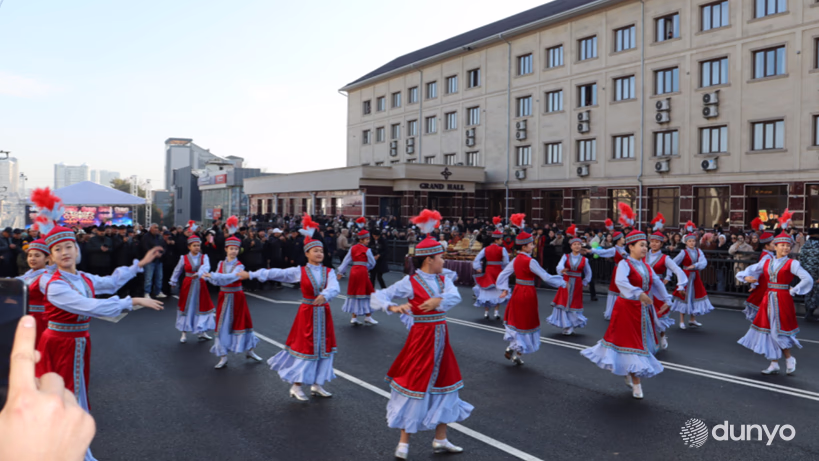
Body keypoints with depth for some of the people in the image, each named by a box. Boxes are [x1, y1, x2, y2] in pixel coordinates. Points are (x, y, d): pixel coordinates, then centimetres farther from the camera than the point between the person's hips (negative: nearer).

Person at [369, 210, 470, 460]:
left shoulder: (444, 280, 5)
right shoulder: (410, 282, -11)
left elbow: (455, 296, -15)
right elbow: (378, 296, -15)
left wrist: (439, 300, -34)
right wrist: (392, 307, -34)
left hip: (440, 339, 7)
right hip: (421, 338, -7)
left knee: (443, 385, 13)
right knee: (416, 385, -1)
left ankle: (440, 440, 27)